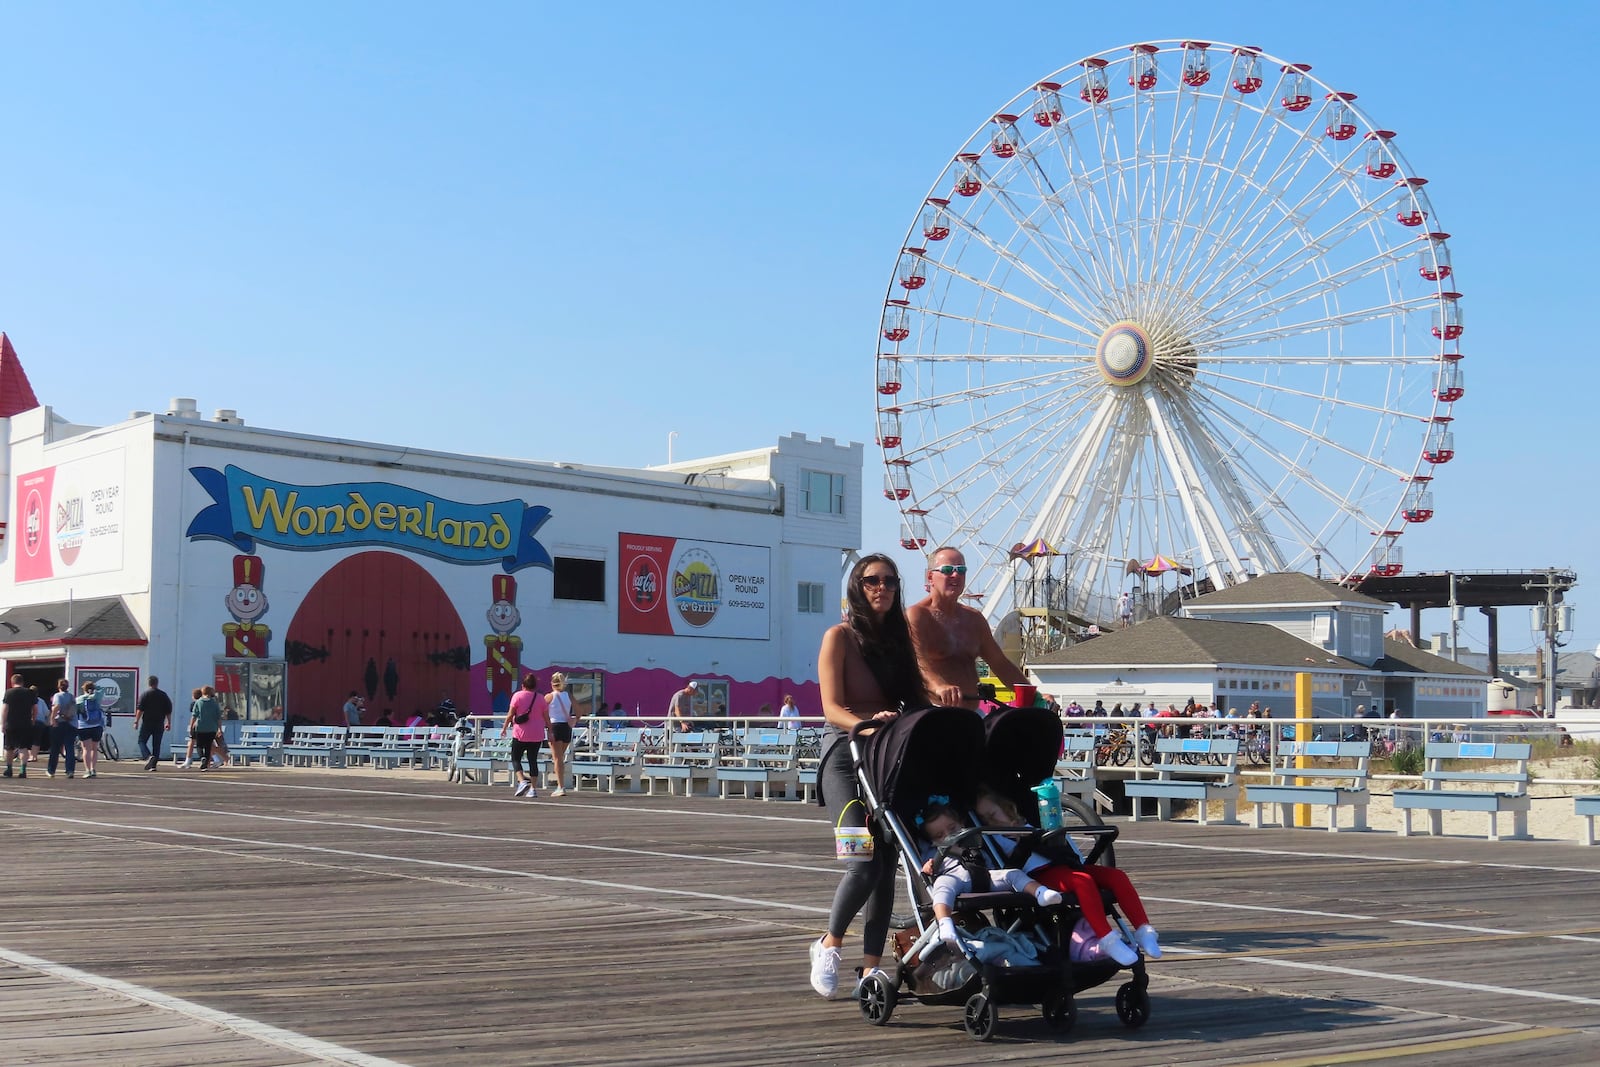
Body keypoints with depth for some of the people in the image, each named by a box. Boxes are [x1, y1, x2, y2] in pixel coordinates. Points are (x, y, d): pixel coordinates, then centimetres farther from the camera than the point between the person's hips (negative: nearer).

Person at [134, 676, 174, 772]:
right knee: (156, 744, 7)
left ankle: (148, 757, -18)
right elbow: (169, 711, 8)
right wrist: (169, 723, 15)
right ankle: (153, 764, 4)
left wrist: (136, 721, -5)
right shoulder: (164, 695, 7)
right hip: (159, 724, 3)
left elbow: (140, 709, -10)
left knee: (142, 741, 6)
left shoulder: (145, 694, -4)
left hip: (147, 722, -3)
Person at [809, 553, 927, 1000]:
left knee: (887, 864, 1)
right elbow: (832, 708, -10)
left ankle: (872, 966, 8)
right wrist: (867, 724, -29)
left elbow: (915, 700, 12)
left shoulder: (900, 637, 14)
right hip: (845, 755, -5)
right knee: (864, 862, -15)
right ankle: (829, 944, 8)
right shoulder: (840, 636, -3)